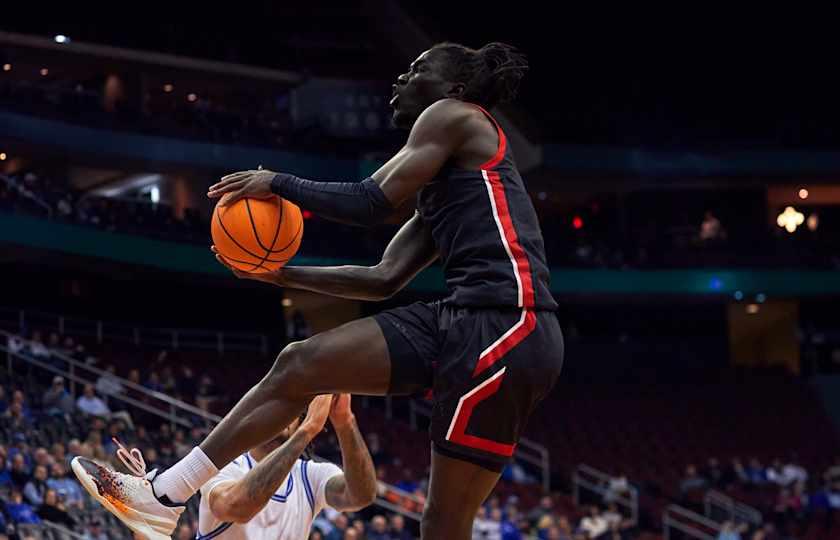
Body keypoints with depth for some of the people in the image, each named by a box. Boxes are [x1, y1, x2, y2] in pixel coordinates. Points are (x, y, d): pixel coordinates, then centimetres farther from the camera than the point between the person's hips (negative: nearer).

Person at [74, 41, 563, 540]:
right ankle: (161, 499, 12)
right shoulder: (439, 189, 28)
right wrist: (281, 275, 25)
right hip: (464, 318, 9)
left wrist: (278, 184, 5)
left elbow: (373, 202, -7)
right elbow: (385, 279, 28)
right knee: (299, 364, 8)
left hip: (504, 321, -9)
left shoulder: (453, 115, 2)